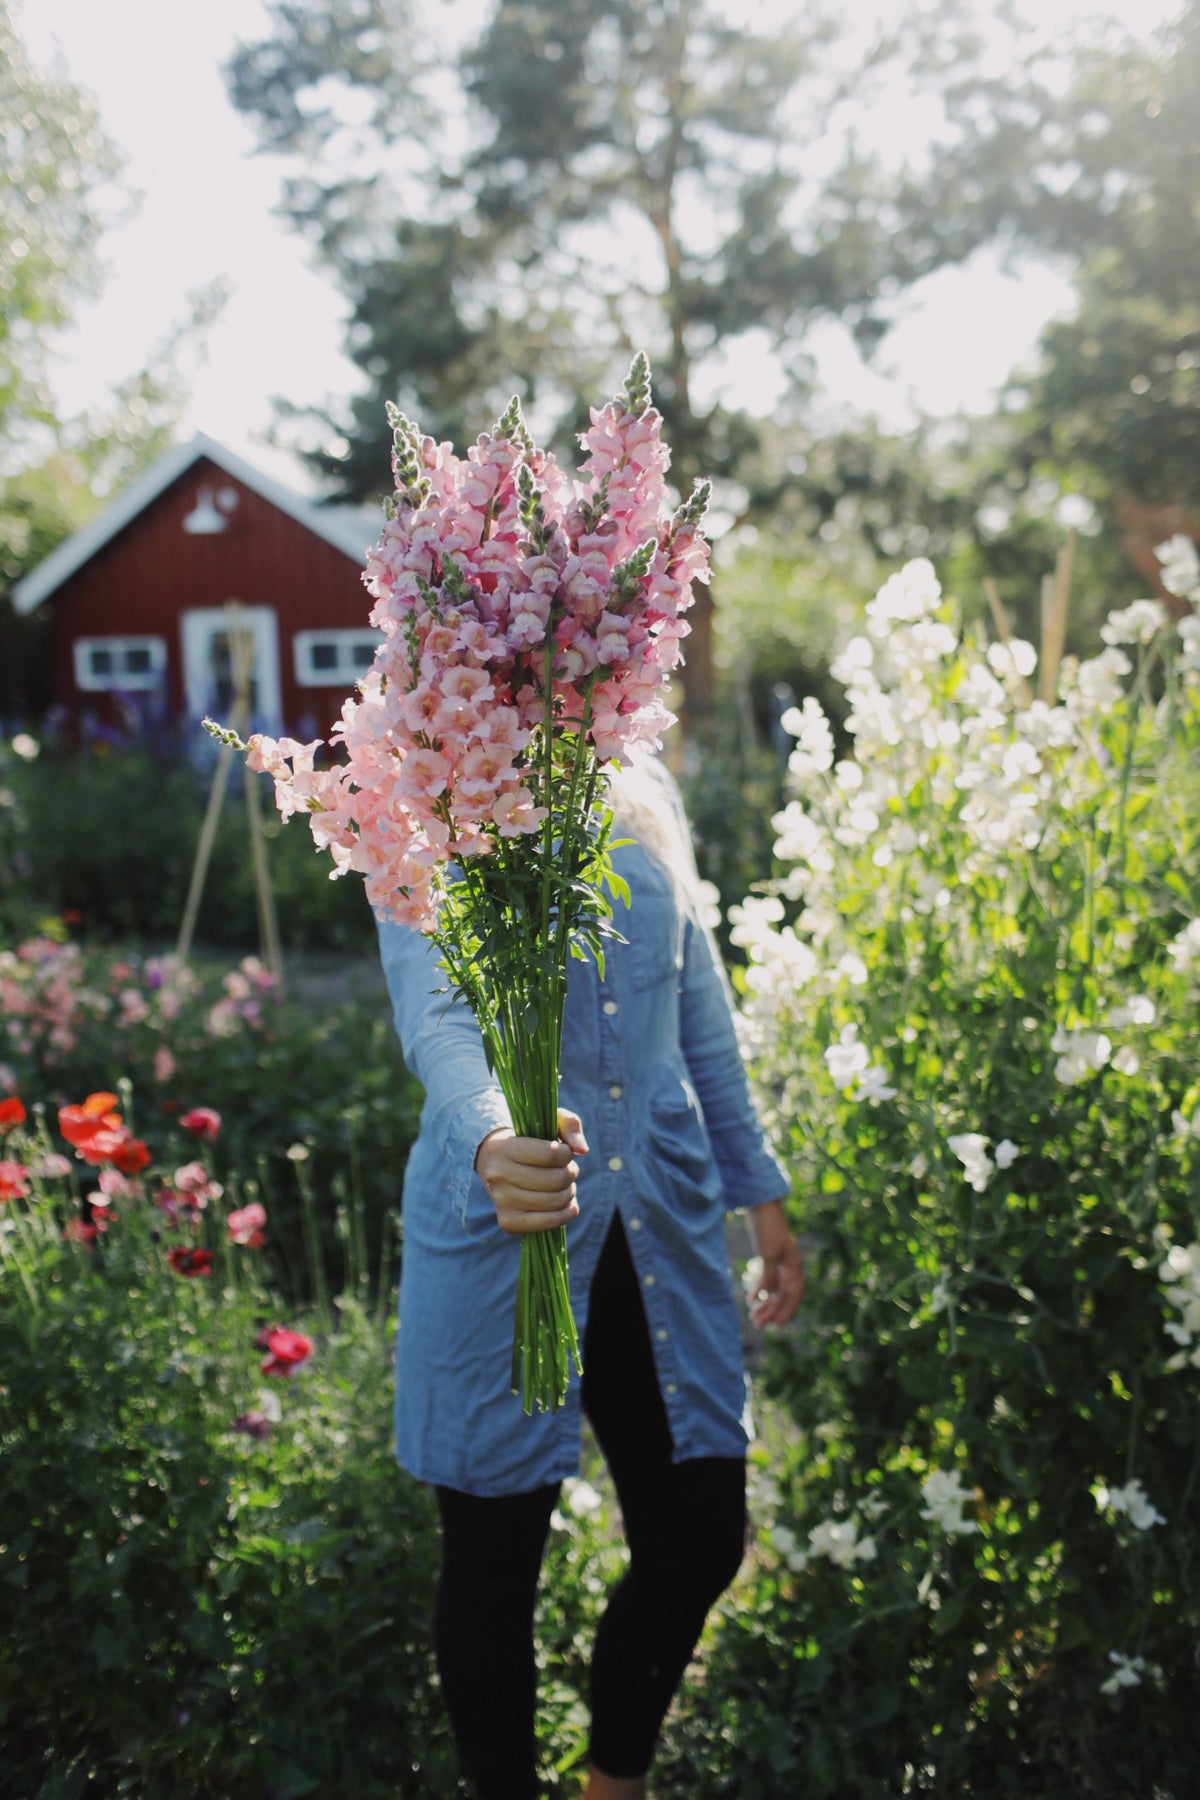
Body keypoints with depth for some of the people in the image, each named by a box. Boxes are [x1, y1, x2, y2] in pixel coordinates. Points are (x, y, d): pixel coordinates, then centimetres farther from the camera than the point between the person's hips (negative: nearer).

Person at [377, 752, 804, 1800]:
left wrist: (762, 1193, 16)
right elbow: (438, 1019, -26)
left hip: (663, 1231, 5)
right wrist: (490, 1144, -47)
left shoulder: (643, 822, 7)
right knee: (495, 1563, 8)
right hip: (497, 1236, -4)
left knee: (702, 1540, 11)